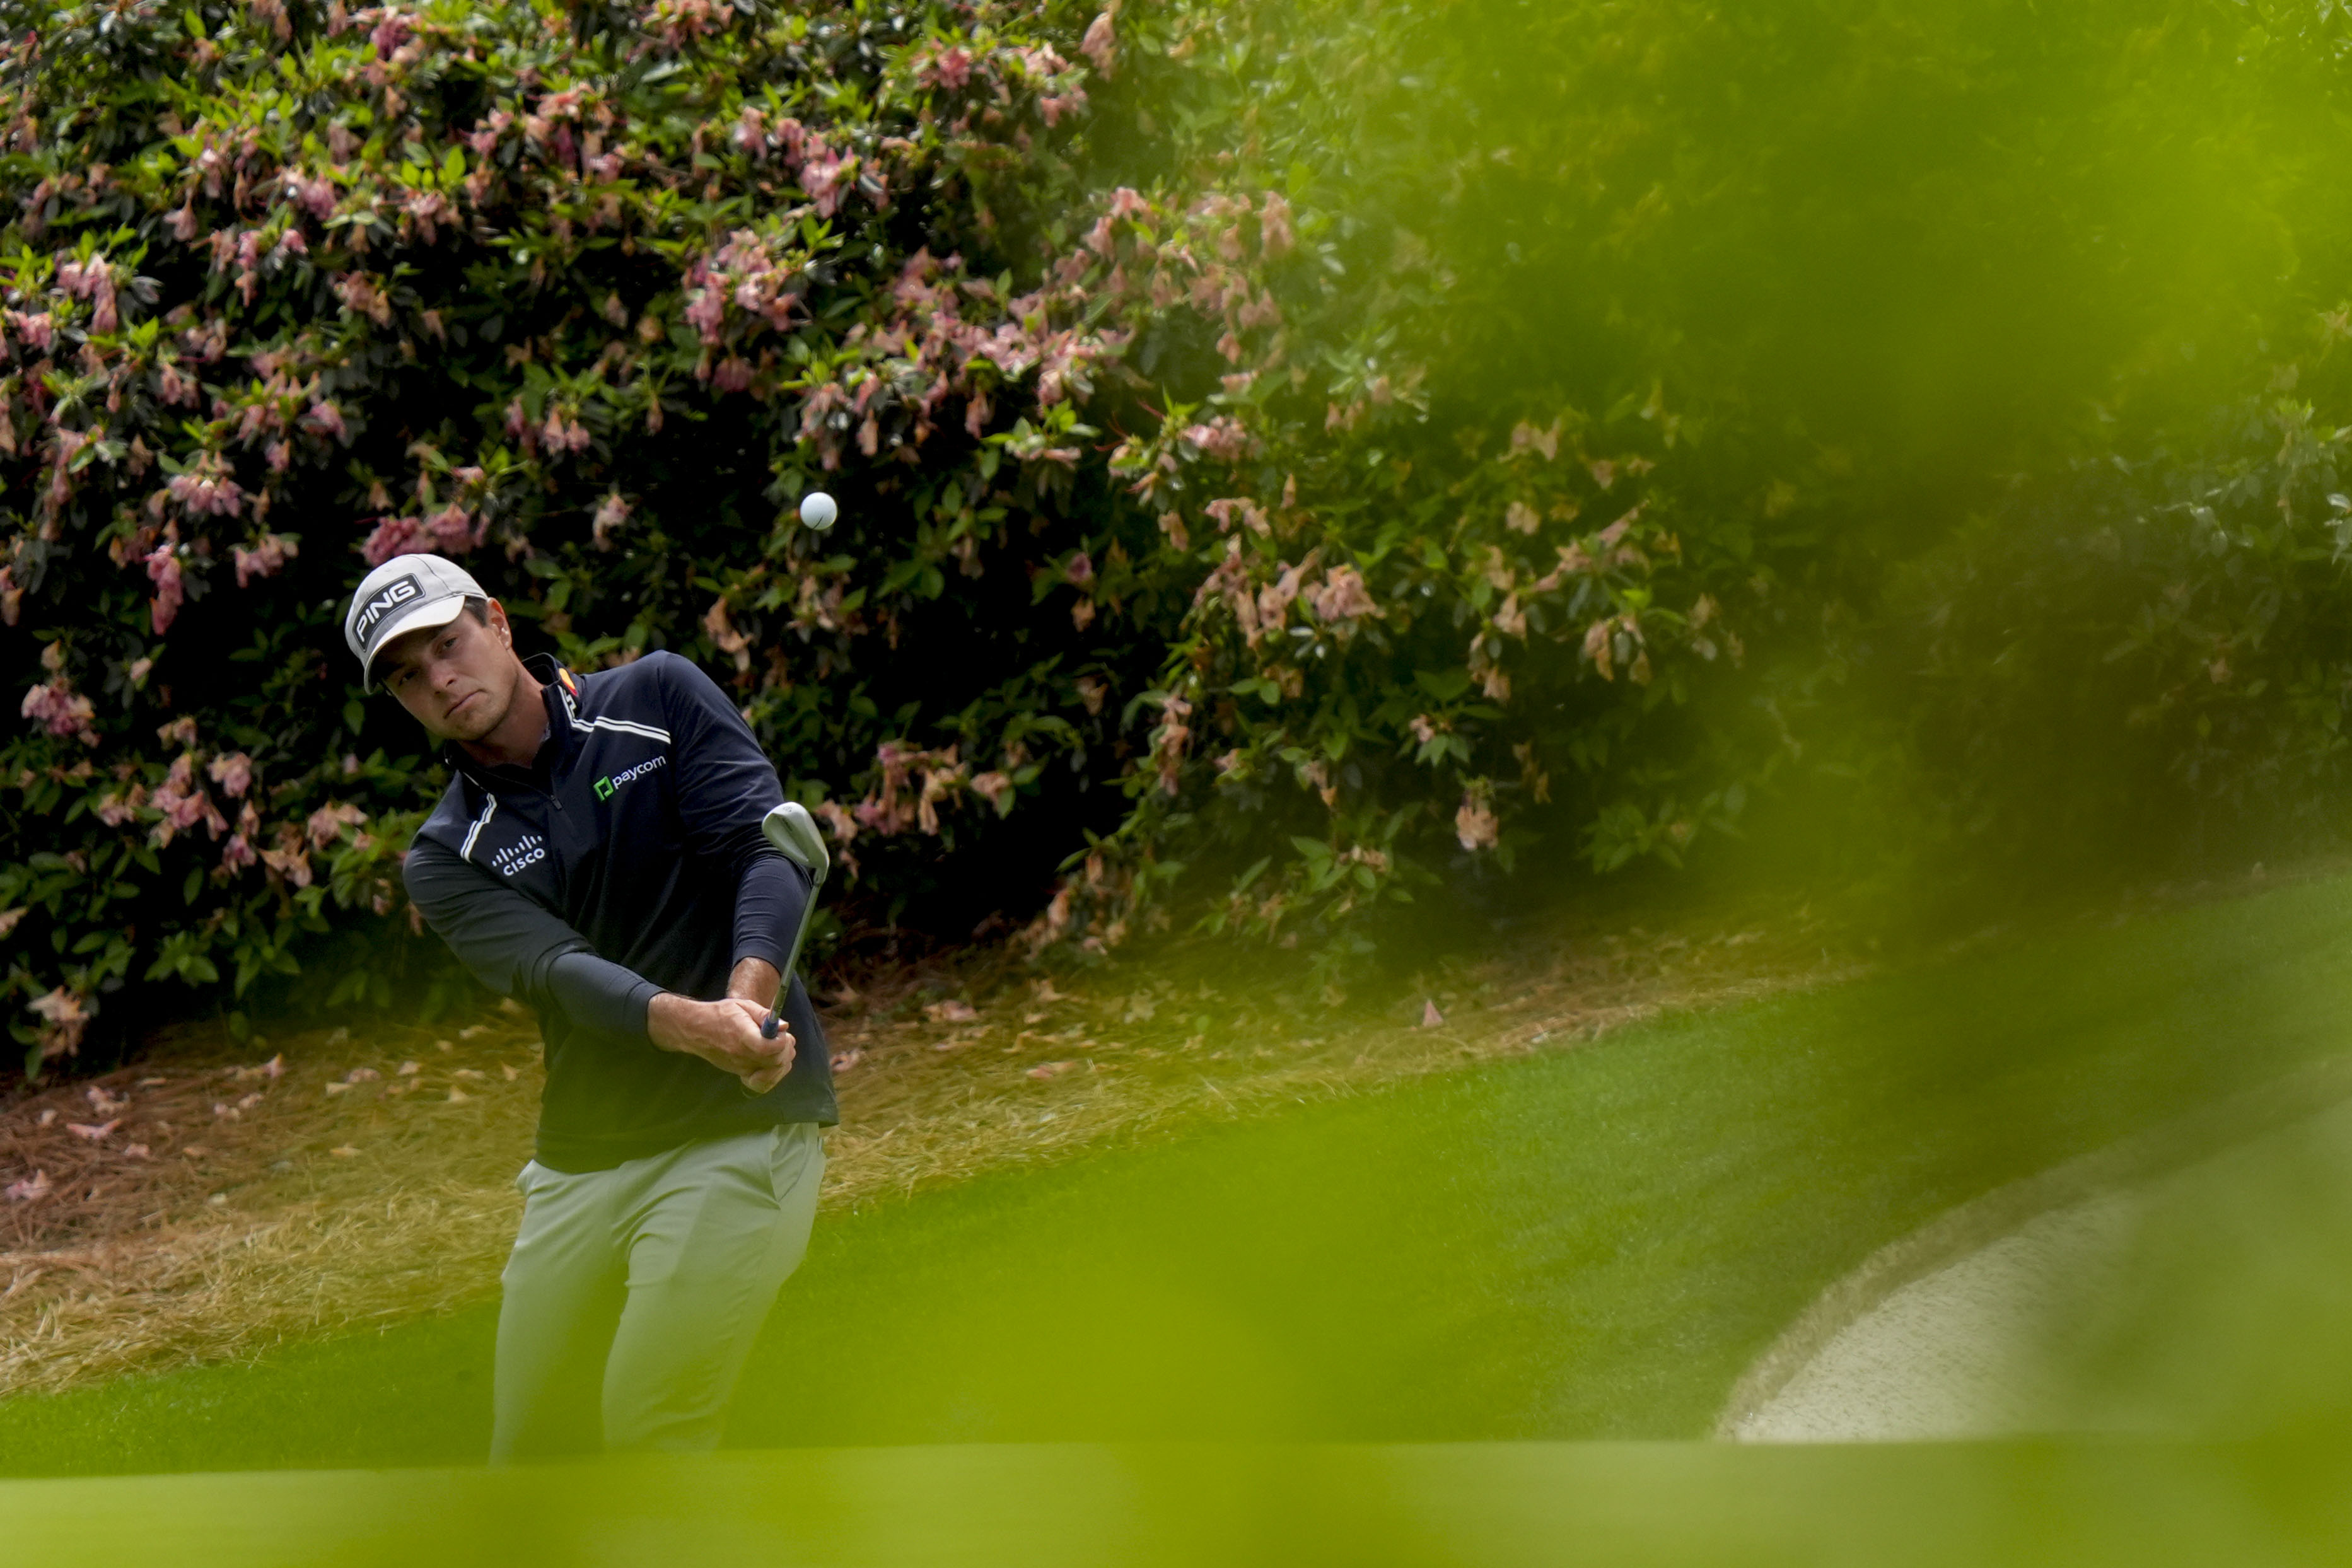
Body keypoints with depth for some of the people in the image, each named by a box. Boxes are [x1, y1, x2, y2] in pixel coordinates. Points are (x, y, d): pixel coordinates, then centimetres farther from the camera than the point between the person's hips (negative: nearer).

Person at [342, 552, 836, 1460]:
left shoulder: (656, 698, 1)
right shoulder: (447, 857, 3)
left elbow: (769, 845, -11)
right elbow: (559, 972, -16)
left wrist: (750, 991, -33)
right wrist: (692, 1025, -37)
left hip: (740, 1125, -4)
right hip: (580, 1160, 4)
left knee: (649, 1442, -16)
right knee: (532, 1455, 8)